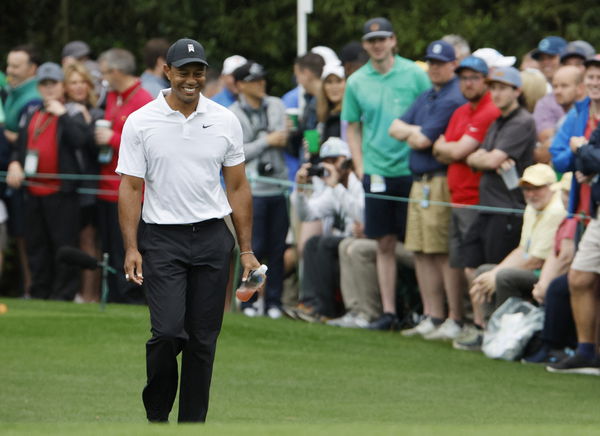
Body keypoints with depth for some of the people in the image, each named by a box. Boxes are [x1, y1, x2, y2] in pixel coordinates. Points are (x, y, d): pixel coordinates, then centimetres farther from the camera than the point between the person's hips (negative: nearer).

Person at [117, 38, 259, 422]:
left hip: (212, 237, 3)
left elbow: (238, 187, 8)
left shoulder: (225, 121, 4)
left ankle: (193, 424, 12)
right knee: (169, 331, -14)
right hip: (162, 238, -3)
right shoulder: (141, 123, -3)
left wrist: (246, 250, 4)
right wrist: (131, 248, -12)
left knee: (204, 339, 3)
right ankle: (156, 413, 7)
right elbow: (130, 188, -4)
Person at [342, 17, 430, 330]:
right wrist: (360, 169, 4)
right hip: (376, 173, 3)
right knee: (385, 245, 6)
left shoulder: (414, 75, -3)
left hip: (411, 171, -3)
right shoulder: (356, 83, 6)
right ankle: (388, 312, 11)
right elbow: (353, 128, 13)